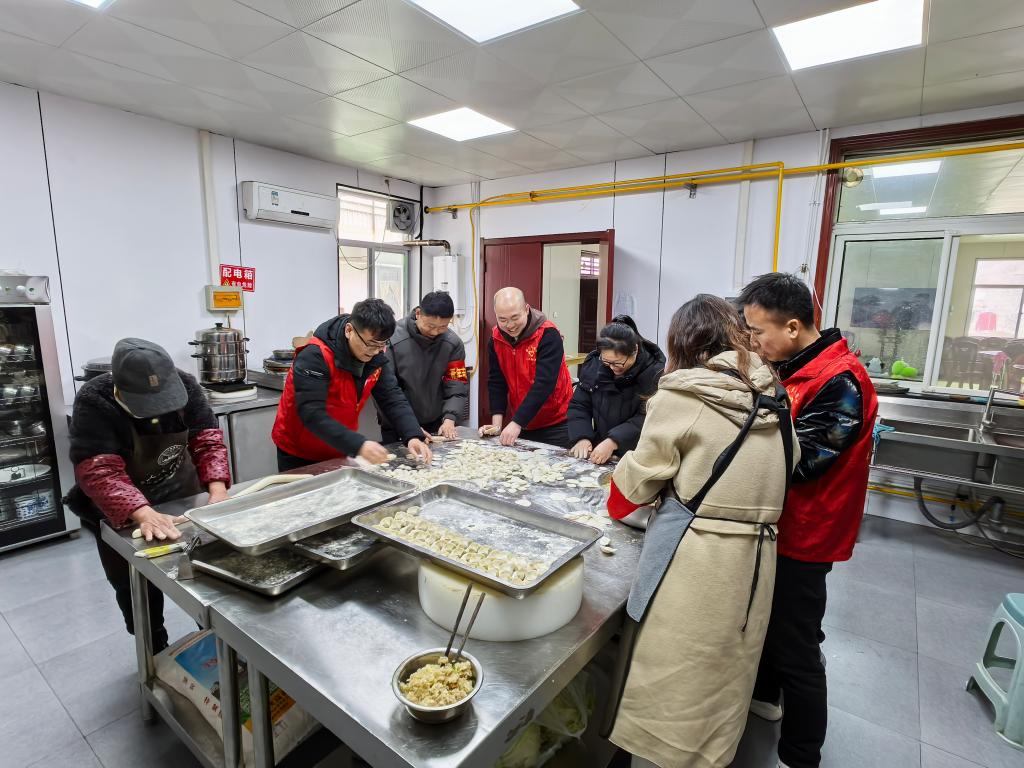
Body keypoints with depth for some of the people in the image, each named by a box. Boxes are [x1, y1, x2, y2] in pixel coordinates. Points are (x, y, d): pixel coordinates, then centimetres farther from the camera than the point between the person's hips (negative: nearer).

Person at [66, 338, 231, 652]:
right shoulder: (93, 402, -28)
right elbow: (99, 472, -35)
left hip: (182, 497, 3)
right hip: (121, 512, -2)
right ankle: (156, 655, 37)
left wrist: (218, 491, -33)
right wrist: (145, 515, -50)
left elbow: (207, 440, -17)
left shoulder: (185, 385, -19)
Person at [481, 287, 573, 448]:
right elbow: (496, 382, -1)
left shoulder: (548, 335, -20)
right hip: (518, 424, 5)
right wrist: (497, 423, -10)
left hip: (555, 425, -5)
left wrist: (516, 423, -28)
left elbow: (544, 383, -26)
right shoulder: (496, 338, -3)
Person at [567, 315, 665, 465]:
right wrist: (582, 437, -11)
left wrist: (613, 442, -28)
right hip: (598, 451, 3)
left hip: (638, 456, -3)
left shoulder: (655, 372, -13)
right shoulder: (593, 364, 0)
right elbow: (579, 405, 4)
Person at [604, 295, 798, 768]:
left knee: (671, 681, 11)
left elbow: (640, 474, -5)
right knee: (724, 675, 22)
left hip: (694, 558, -6)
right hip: (756, 557, 6)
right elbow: (784, 469, 15)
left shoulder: (682, 396, -12)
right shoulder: (772, 399, 5)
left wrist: (617, 505, 15)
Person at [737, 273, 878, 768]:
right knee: (766, 615, 26)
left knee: (795, 650, 7)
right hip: (777, 523, 9)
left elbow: (797, 463, -26)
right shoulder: (795, 367, 3)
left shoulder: (841, 382, -25)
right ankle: (764, 695, 49)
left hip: (802, 536, -9)